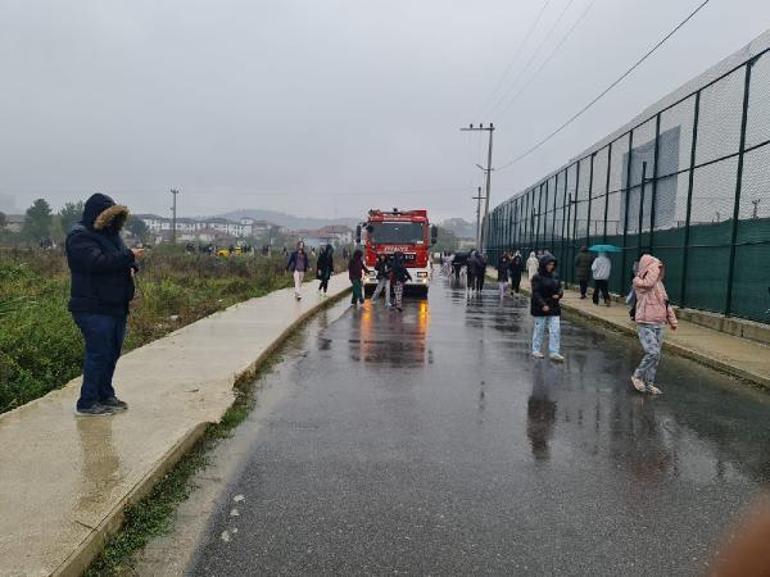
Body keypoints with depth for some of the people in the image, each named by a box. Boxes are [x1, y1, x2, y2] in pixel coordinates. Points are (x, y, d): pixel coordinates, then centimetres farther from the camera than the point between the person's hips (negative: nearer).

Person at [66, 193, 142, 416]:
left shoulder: (110, 233, 18)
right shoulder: (80, 236, -10)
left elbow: (120, 261, 26)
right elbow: (97, 262, -26)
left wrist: (131, 267, 2)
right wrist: (129, 256, -24)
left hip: (116, 306, 9)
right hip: (93, 308, -9)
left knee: (112, 352, 13)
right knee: (98, 353, -7)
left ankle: (105, 395, 25)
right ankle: (87, 403, 2)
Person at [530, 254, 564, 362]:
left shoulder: (555, 276, 8)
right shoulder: (537, 277, -10)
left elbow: (560, 288, 16)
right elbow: (536, 293, -15)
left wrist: (559, 294, -7)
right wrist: (543, 305, -23)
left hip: (554, 307, 5)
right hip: (540, 308, -5)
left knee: (556, 330, 1)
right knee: (539, 329, 6)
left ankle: (554, 352, 7)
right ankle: (536, 350, 20)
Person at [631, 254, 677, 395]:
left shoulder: (658, 283, 12)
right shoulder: (638, 281, -9)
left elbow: (665, 303, 20)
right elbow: (649, 283, -33)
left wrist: (672, 320, 20)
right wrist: (654, 266, -21)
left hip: (659, 325, 7)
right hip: (645, 324, -7)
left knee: (656, 356, 9)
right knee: (653, 353, -18)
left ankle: (649, 383, 19)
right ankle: (637, 376, 1)